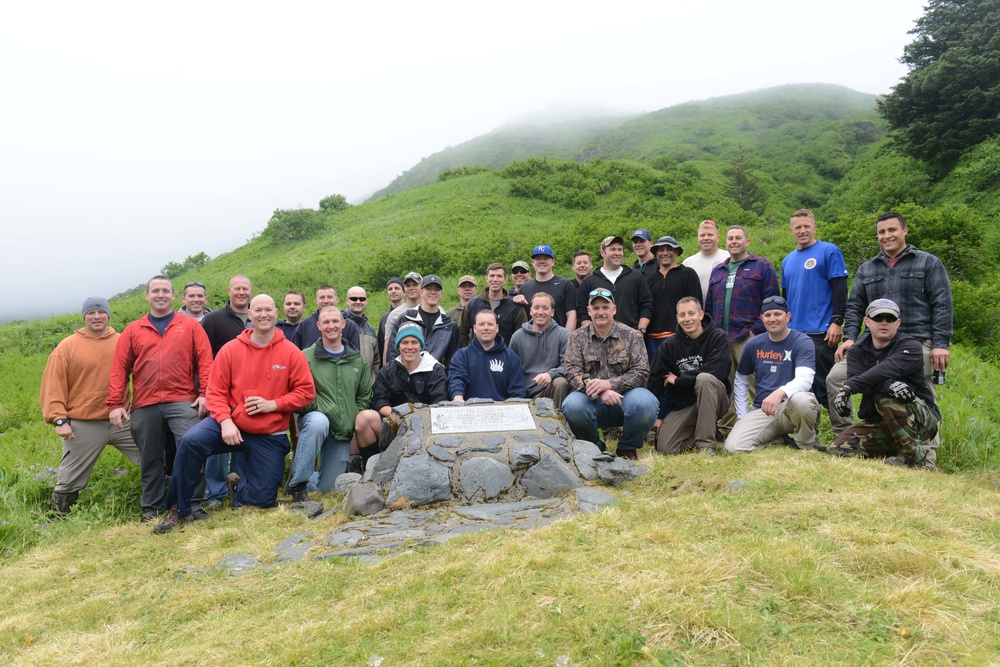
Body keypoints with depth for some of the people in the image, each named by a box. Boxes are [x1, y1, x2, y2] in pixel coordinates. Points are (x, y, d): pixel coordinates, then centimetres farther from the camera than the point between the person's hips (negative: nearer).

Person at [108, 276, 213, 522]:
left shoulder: (190, 326, 8)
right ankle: (151, 509, 23)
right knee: (150, 459, 10)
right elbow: (119, 369, 8)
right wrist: (115, 404, 1)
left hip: (183, 402, -2)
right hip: (144, 406, 2)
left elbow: (205, 361, 1)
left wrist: (204, 393, -9)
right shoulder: (133, 331, 12)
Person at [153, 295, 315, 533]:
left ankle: (238, 485, 37)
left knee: (264, 498, -1)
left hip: (270, 436, 0)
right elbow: (216, 391, -4)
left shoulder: (291, 352, -5)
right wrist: (225, 421, -20)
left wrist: (273, 404, -17)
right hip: (232, 424, 0)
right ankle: (178, 510, -10)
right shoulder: (231, 349, -4)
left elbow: (306, 391, -5)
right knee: (190, 442, -29)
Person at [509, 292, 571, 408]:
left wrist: (550, 374, -25)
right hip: (526, 393, 1)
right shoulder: (517, 336, 10)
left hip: (551, 388, -1)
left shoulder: (563, 335, 4)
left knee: (560, 383, -33)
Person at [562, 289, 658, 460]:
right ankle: (594, 446, 1)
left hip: (624, 395, 0)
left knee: (645, 403, -33)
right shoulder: (577, 337, 6)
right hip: (591, 399, 0)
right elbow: (572, 372, -6)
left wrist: (609, 384, -22)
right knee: (571, 406, -33)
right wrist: (599, 391, -23)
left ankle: (627, 448, 0)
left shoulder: (632, 336, 5)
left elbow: (641, 372, -6)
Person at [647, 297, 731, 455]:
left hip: (714, 399, -3)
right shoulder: (669, 345, -1)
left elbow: (716, 371, -25)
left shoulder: (718, 338, -10)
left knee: (704, 378, -35)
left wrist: (678, 380, -15)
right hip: (681, 405, 3)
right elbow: (655, 381, -1)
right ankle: (696, 432, 16)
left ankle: (707, 443, -24)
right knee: (665, 448, -17)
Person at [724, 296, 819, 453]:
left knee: (801, 400, -40)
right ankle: (777, 437, 9)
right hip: (761, 410, 3)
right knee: (733, 447, -21)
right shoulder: (754, 344, 8)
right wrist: (742, 416, 10)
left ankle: (808, 446, -9)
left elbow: (805, 379, -20)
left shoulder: (802, 342, -4)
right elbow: (741, 381, 19)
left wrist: (780, 393, -41)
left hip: (792, 407, -3)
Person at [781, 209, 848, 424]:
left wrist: (837, 322, -16)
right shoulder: (788, 260, 17)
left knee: (825, 386, -4)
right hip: (794, 333, 6)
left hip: (821, 332, -6)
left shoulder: (829, 251, -2)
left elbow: (840, 290, -8)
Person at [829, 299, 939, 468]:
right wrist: (888, 385, -38)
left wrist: (848, 387, -43)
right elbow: (856, 378, -17)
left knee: (886, 396, -34)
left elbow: (888, 369, -29)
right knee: (838, 449, -17)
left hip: (921, 419, -4)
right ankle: (893, 452, 5)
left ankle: (914, 454, -17)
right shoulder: (856, 351, 5)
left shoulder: (911, 346, -8)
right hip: (877, 424, 4)